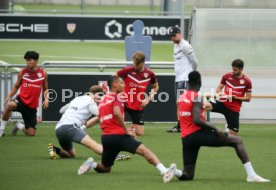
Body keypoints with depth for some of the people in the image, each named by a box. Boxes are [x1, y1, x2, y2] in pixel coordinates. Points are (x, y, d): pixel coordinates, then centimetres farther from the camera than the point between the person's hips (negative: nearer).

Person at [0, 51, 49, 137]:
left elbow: (45, 89, 13)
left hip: (32, 107, 1)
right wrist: (9, 96, -7)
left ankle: (18, 126, 35)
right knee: (10, 105, -39)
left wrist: (46, 99, -6)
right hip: (21, 100, -1)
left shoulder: (43, 73, 2)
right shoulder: (22, 72, 0)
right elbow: (16, 86, 10)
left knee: (31, 134, 0)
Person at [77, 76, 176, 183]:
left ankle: (91, 164, -5)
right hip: (118, 135, -7)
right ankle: (164, 171, -43)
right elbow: (117, 113, -20)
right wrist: (126, 131, -13)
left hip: (105, 137, 7)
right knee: (144, 150, -21)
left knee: (105, 168, 25)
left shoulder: (102, 101, 22)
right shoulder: (116, 97, -1)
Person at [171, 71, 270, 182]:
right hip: (199, 133, -7)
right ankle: (251, 175, -8)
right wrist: (215, 129, -16)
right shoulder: (197, 97, -10)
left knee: (188, 176, 15)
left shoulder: (181, 97, 13)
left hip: (186, 138, 7)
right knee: (238, 141, 4)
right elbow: (196, 120, -21)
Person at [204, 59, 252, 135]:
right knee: (206, 105, -32)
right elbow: (219, 88, 13)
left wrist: (235, 97, -15)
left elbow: (248, 98, 1)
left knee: (233, 134, 0)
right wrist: (220, 93, -13)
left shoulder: (247, 81, -2)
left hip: (234, 109, -1)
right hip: (223, 103, 1)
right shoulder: (227, 76, 3)